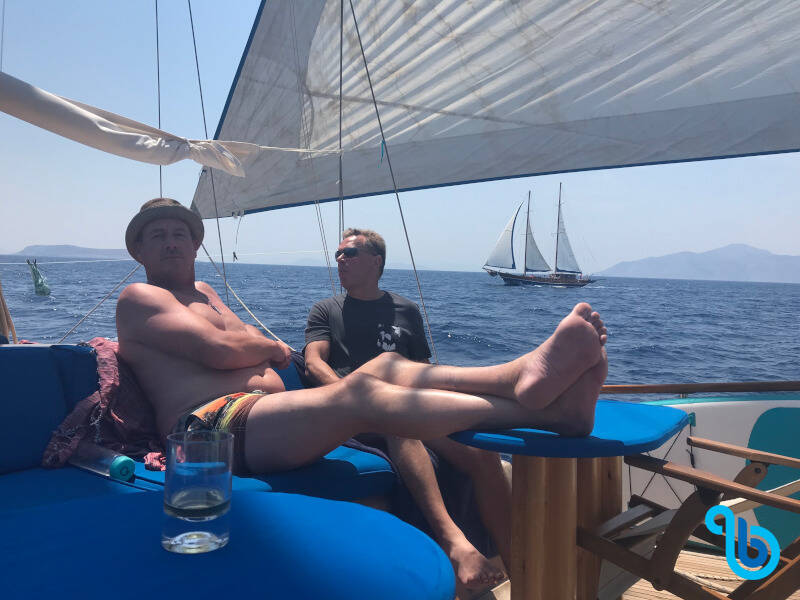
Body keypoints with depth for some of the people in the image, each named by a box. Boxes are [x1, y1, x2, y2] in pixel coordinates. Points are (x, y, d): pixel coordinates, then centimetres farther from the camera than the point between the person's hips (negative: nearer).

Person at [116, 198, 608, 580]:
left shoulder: (204, 292, 32)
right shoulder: (138, 298, 7)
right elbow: (220, 350, -9)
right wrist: (272, 348, 8)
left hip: (271, 413, 8)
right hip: (211, 425, -8)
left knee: (386, 367, -14)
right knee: (361, 393, -32)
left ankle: (524, 374, -40)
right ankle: (543, 410, -43)